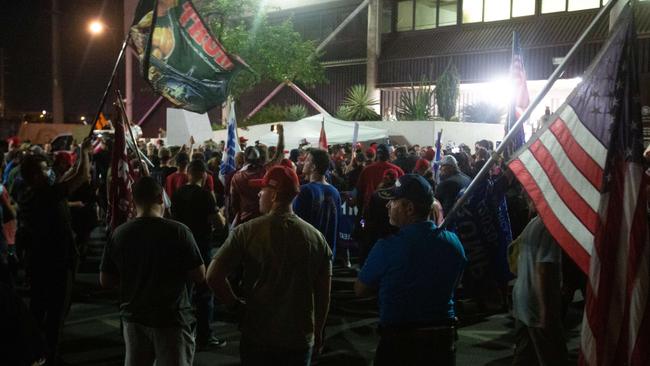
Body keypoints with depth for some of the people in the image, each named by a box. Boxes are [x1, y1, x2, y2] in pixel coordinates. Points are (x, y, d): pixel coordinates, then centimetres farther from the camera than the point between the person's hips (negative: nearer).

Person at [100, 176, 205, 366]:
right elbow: (200, 277, -12)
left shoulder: (119, 234, -5)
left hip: (134, 317, 4)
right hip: (171, 319, -4)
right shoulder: (178, 231, -15)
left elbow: (105, 281, 2)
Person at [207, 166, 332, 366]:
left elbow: (213, 277, -14)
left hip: (257, 336, -2)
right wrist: (317, 334, 14)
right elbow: (324, 295, 1)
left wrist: (235, 302, 2)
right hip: (301, 339, 2)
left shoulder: (247, 231, -11)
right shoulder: (316, 237, -5)